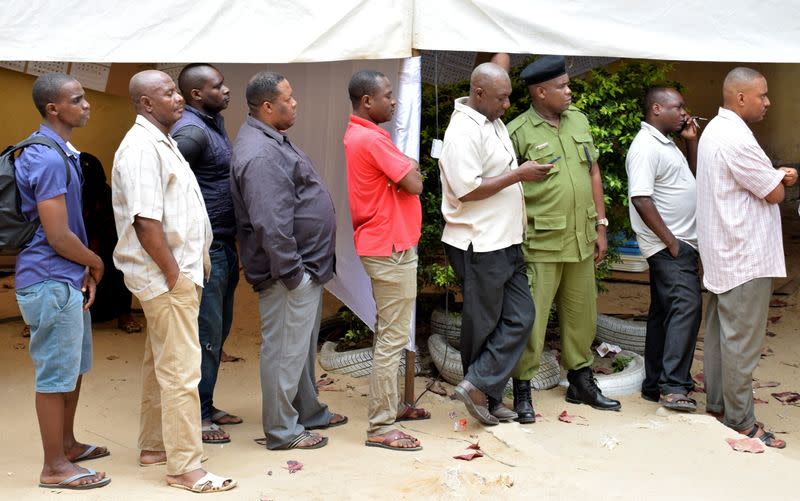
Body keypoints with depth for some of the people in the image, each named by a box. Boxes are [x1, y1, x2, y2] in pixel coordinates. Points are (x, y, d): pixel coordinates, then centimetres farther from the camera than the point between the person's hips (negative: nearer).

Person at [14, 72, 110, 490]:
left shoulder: (61, 152, 12)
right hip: (51, 282, -10)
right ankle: (55, 467, 11)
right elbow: (57, 236, -22)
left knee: (74, 366, 20)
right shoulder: (48, 159, -21)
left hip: (67, 279, 10)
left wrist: (86, 271, 5)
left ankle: (66, 443, 36)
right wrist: (96, 264, -5)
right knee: (56, 373, 0)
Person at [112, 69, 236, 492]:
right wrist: (174, 275, -19)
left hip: (178, 271, 11)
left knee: (161, 364, 18)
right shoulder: (141, 148, -17)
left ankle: (153, 446, 31)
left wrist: (195, 263, 16)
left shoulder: (161, 142, 16)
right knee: (181, 371, -7)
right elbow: (146, 221, -24)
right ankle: (184, 467, -1)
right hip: (166, 276, -11)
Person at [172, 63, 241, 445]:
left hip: (225, 244, 10)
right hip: (205, 246, -10)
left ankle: (206, 406, 28)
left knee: (219, 329, 16)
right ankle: (196, 417, 7)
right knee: (206, 334, -3)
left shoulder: (215, 123, 14)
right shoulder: (191, 130, -17)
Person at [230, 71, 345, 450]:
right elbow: (271, 224, -28)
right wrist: (292, 272, -23)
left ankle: (308, 411, 36)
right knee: (285, 349, 0)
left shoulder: (272, 140, 13)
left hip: (306, 266, 11)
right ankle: (281, 430, 11)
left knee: (303, 345, 21)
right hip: (289, 270, -11)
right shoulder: (259, 155, -23)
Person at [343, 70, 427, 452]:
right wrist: (410, 171, 1)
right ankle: (380, 427, -3)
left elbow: (403, 174, 16)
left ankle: (389, 405, 32)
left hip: (380, 245, 11)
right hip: (390, 248, -11)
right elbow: (414, 184, -18)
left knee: (388, 332, 20)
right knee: (393, 338, -7)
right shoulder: (372, 138, -20)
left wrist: (405, 169, -3)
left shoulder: (358, 134, 13)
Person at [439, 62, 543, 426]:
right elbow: (467, 189, -24)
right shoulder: (463, 131, -17)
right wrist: (518, 175, -18)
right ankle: (479, 387, 16)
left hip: (505, 242, 9)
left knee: (520, 317, 7)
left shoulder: (493, 122, 13)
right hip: (479, 246, -9)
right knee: (483, 325, 2)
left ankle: (484, 394, 13)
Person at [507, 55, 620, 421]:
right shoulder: (518, 132, -10)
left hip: (581, 240, 6)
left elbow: (593, 173, 15)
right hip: (541, 244, -6)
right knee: (531, 318, -2)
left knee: (581, 314, 16)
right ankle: (522, 391, 11)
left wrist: (600, 226, 12)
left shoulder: (578, 120, 10)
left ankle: (580, 382, 31)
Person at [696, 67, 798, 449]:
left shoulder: (714, 130, 12)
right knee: (742, 340, -4)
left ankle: (716, 403, 26)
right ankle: (740, 420, 3)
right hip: (745, 255, -11)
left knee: (719, 330, 16)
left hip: (721, 253, 11)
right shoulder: (736, 139, -22)